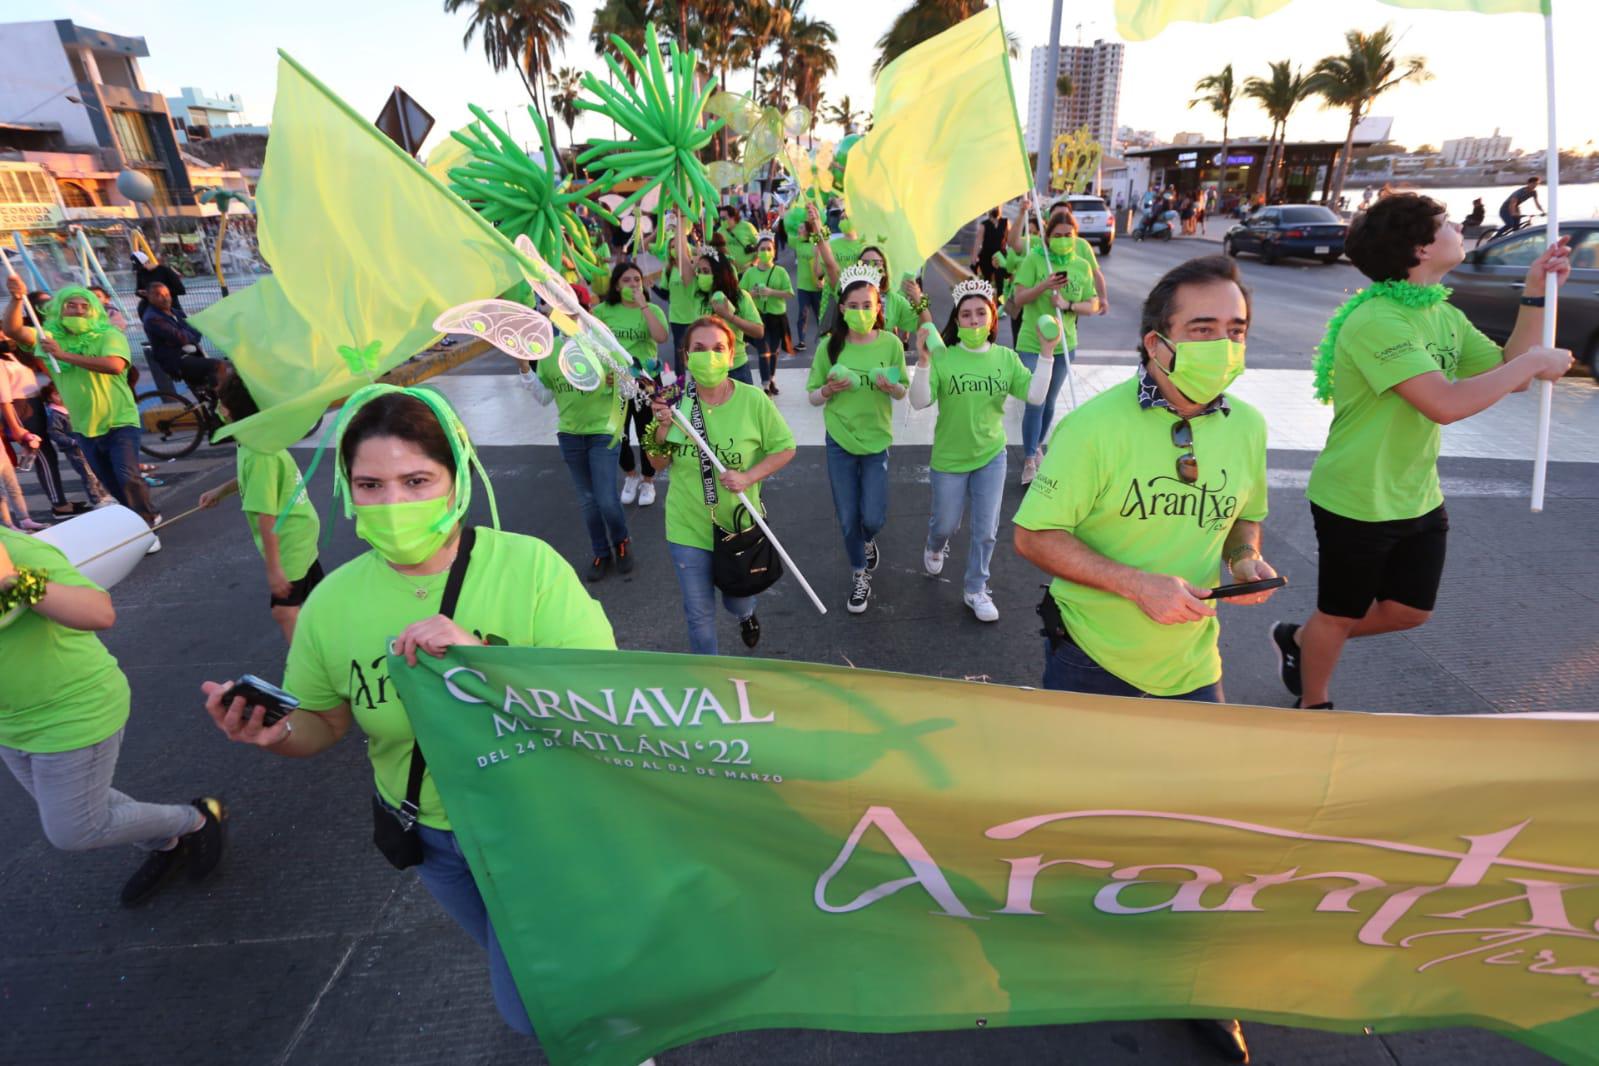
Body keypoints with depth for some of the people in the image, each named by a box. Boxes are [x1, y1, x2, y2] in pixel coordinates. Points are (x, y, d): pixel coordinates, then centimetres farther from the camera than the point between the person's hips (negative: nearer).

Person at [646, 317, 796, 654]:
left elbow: (785, 449, -5)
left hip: (738, 524, 0)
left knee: (736, 600, 23)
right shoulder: (674, 400, -11)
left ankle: (746, 614, 63)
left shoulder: (753, 400, -16)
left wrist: (748, 477, -20)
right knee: (698, 612, 13)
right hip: (687, 526, 1)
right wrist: (662, 428, -19)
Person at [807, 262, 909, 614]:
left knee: (873, 518, 1)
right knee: (848, 519, 7)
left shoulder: (891, 344, -7)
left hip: (877, 440, 0)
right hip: (839, 442, 0)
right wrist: (829, 389, -21)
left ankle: (869, 540, 39)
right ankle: (860, 574, 31)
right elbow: (812, 397, 0)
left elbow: (903, 393, 2)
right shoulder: (829, 346, -7)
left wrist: (890, 387, -20)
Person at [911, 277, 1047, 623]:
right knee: (946, 524, 16)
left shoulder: (1006, 358, -4)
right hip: (949, 459, -2)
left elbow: (1035, 395, -11)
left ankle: (975, 589, 27)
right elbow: (919, 403, -23)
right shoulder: (943, 357, -15)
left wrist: (1047, 353, -19)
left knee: (986, 529, 7)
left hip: (991, 456, 2)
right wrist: (923, 361, -35)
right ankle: (934, 548, 53)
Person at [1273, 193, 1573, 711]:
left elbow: (1508, 375, 7)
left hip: (1419, 500, 9)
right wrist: (1534, 362, -17)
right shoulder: (1376, 320, -24)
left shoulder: (1446, 315, 7)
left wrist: (1536, 295, 2)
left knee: (1409, 611, 18)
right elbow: (1446, 404, -31)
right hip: (1357, 503, -8)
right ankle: (1314, 707, 33)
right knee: (1342, 613, 10)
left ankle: (1301, 640, 39)